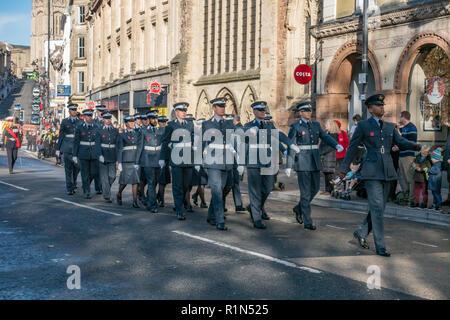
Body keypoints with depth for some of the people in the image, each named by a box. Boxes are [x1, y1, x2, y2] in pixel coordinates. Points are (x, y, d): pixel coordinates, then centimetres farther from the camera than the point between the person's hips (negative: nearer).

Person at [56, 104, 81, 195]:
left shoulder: (80, 122, 8)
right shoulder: (64, 121, 6)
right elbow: (60, 135, 7)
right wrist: (58, 148, 5)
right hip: (67, 147, -1)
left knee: (77, 166, -1)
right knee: (68, 168, -2)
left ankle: (73, 184, 23)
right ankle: (69, 189, 3)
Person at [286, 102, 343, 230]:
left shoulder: (316, 125, 13)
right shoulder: (295, 127, -3)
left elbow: (325, 137, 1)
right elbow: (290, 147, -5)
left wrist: (337, 145, -20)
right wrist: (288, 166, -9)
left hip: (315, 162, 6)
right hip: (302, 163, -6)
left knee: (315, 188, 12)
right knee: (305, 192, -4)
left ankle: (299, 208, 35)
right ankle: (307, 222, 2)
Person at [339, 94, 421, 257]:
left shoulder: (390, 126, 15)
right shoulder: (363, 126, 0)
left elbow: (401, 142, 4)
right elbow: (352, 147, 3)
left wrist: (414, 145, -18)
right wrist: (344, 169, 4)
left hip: (387, 172, 6)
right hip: (372, 172, -6)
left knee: (379, 207, 11)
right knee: (377, 208, -9)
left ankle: (361, 233, 30)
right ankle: (380, 246, -4)